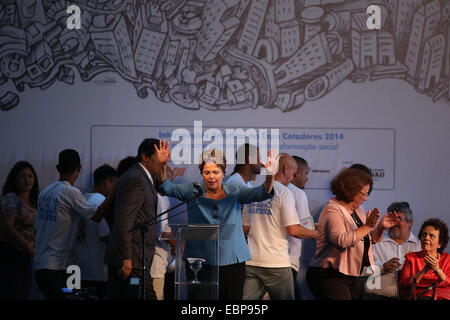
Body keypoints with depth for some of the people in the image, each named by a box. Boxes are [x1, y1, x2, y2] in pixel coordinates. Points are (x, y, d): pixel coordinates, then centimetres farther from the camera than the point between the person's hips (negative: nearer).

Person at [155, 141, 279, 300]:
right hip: (200, 261, -1)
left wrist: (270, 176, -28)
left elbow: (261, 193, -8)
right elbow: (166, 188, -6)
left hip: (232, 260, 1)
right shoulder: (193, 191, 4)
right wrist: (162, 166, -24)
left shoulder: (234, 191, 5)